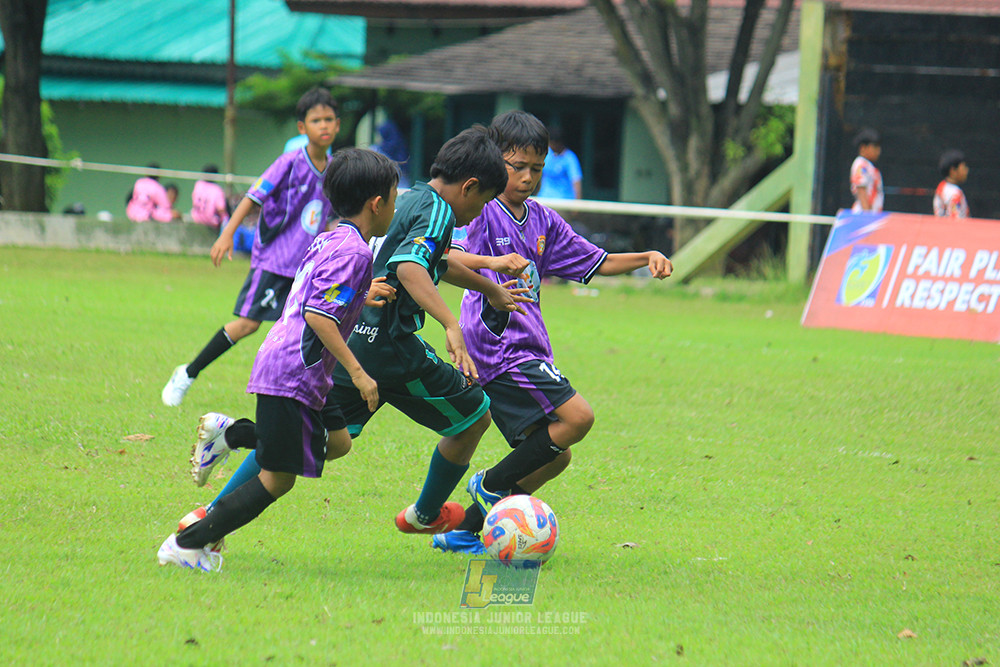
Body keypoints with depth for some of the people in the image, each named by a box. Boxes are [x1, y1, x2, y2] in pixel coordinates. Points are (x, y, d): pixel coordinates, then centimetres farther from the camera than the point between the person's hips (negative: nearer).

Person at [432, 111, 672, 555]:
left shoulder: (542, 221, 16)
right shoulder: (483, 214, -8)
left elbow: (596, 262, 23)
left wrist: (647, 258, 8)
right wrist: (491, 262, -42)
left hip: (526, 350, 9)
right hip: (498, 347, -9)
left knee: (552, 458, 8)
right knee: (576, 417, -19)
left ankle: (464, 532, 11)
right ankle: (493, 485, -7)